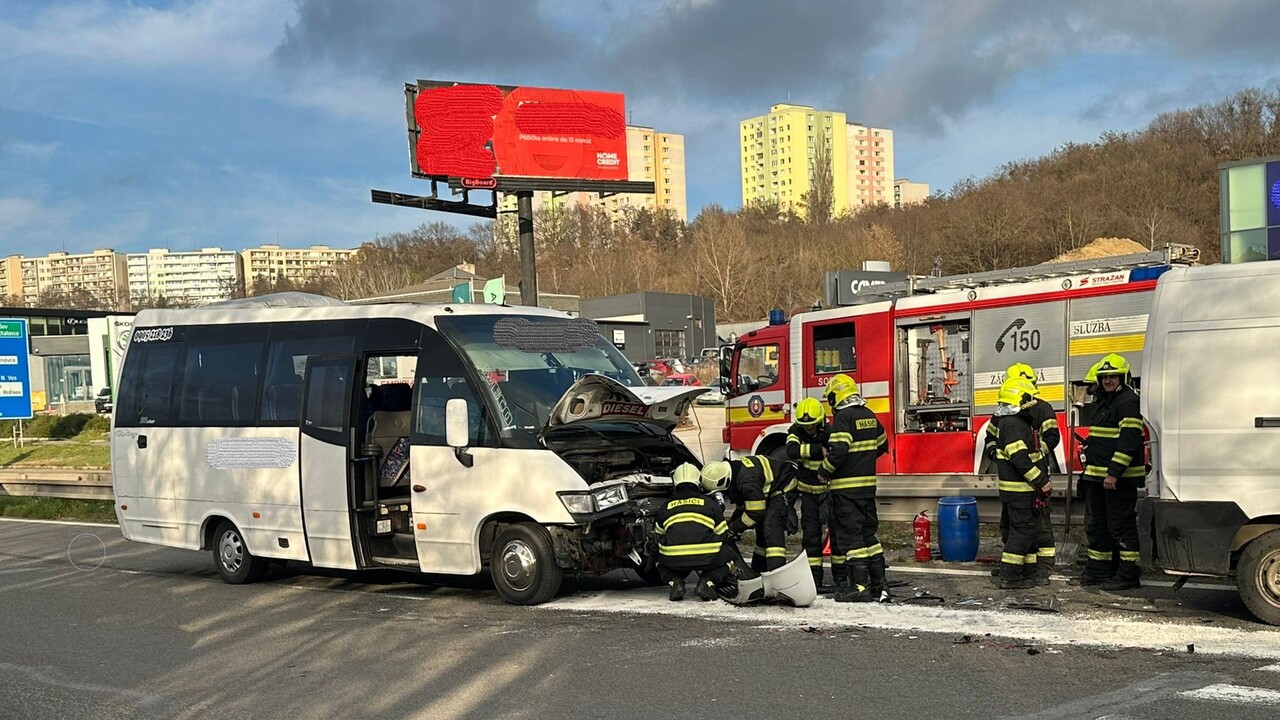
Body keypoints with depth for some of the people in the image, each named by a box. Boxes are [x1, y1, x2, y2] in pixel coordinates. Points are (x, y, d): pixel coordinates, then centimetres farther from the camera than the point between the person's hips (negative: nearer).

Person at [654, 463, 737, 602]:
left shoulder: (665, 507, 21)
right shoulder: (710, 503, 17)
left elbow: (658, 538, 31)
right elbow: (723, 536, 21)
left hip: (673, 561, 2)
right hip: (706, 559, -2)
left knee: (661, 563, 35)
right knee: (727, 559, 27)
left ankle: (674, 581, 4)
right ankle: (708, 581, 0)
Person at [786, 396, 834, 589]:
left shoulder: (830, 434, -17)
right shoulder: (796, 431, -7)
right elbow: (792, 451, -28)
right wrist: (818, 450, -34)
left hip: (829, 489, -3)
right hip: (808, 491, 3)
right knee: (810, 533, 3)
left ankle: (841, 574, 6)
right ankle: (814, 575, 10)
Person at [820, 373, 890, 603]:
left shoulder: (843, 417, -14)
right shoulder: (869, 415, 11)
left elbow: (838, 451, -23)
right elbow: (882, 445, 21)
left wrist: (823, 471, -9)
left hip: (846, 488, -8)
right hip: (868, 485, 8)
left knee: (849, 535, -4)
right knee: (868, 532, 14)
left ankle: (859, 586, -5)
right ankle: (879, 583, 17)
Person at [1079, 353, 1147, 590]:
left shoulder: (1129, 402, -13)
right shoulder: (1105, 402, 19)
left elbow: (1129, 440, -21)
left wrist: (1114, 472, -25)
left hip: (1119, 478, -10)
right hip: (1099, 476, 10)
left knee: (1121, 526, -6)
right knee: (1098, 524, 15)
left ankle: (1128, 575, 0)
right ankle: (1098, 570, 25)